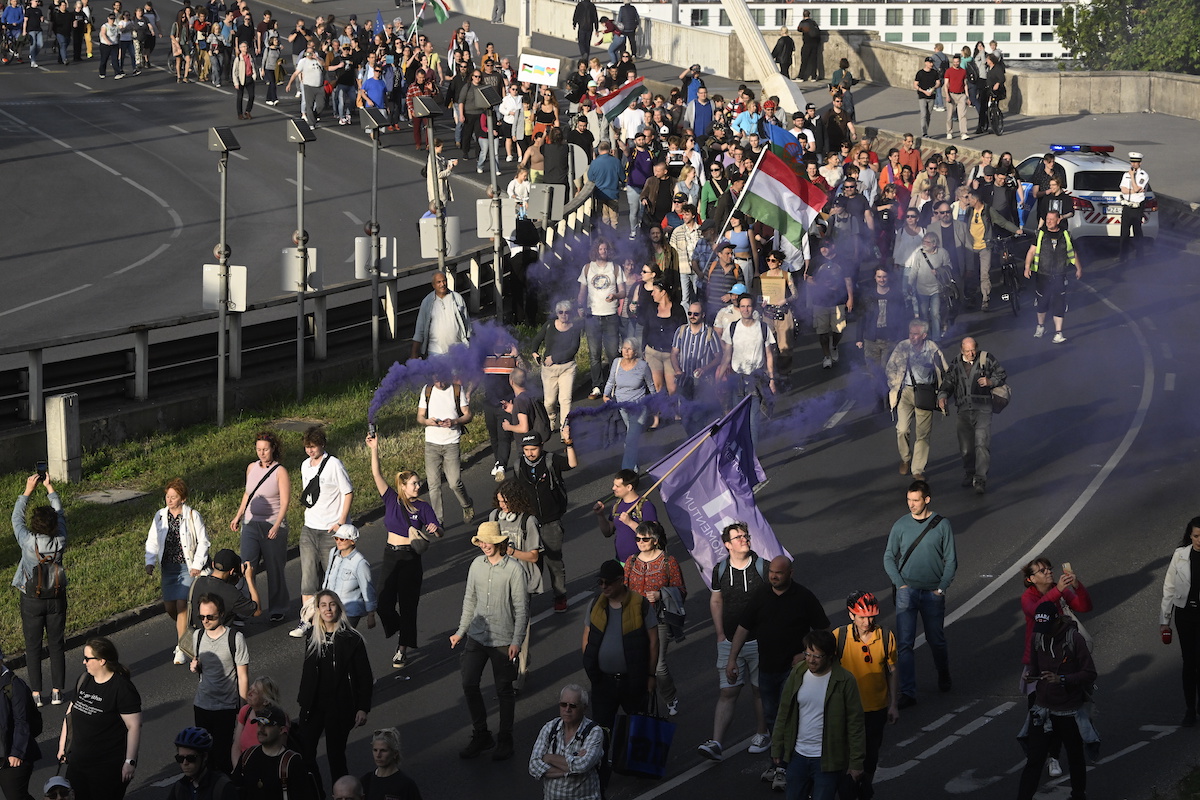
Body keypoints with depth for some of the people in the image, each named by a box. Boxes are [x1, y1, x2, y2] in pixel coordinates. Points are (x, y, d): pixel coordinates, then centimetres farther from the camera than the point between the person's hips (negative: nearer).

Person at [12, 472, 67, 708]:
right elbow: (60, 514, -1)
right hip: (57, 598, 2)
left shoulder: (28, 542, -23)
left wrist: (28, 490, 0)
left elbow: (17, 518, -6)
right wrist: (49, 487, 8)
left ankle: (36, 693, 10)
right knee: (57, 645, 12)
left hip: (32, 600, -2)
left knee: (33, 647, 8)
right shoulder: (59, 542, -17)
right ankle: (57, 691, 15)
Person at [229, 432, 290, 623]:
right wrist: (238, 516, 19)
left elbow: (285, 502, -14)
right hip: (251, 524, 4)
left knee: (274, 569, 7)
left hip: (273, 527, -4)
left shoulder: (280, 472, -9)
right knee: (247, 567, -6)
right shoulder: (251, 468, 7)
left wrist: (277, 526, -24)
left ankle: (277, 610, 23)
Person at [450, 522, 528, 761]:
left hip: (503, 639, -5)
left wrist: (517, 641, -14)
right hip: (477, 636, 5)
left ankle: (505, 740, 20)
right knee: (469, 684, 3)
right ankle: (481, 735, 19)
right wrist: (461, 631, 14)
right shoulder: (477, 565, 3)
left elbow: (521, 607, -9)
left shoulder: (513, 568, -11)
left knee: (504, 690, 6)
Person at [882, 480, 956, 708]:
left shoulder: (941, 525, -3)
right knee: (905, 643, -6)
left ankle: (944, 678, 38)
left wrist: (941, 587, -6)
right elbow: (889, 557, 7)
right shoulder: (901, 525, 0)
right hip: (907, 592, 0)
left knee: (936, 640, 11)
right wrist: (899, 583, -4)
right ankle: (907, 692, -5)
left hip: (933, 593, 0)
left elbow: (950, 560, 2)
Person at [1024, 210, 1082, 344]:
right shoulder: (1041, 234, 1)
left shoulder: (1065, 235, 4)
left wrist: (1079, 268, 19)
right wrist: (1027, 266, -16)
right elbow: (1032, 251, -3)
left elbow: (1073, 253, 16)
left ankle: (1058, 333, -4)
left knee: (1059, 305, -5)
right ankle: (1041, 327, 34)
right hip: (1043, 275, 0)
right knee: (1041, 303, 11)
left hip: (1060, 276, 0)